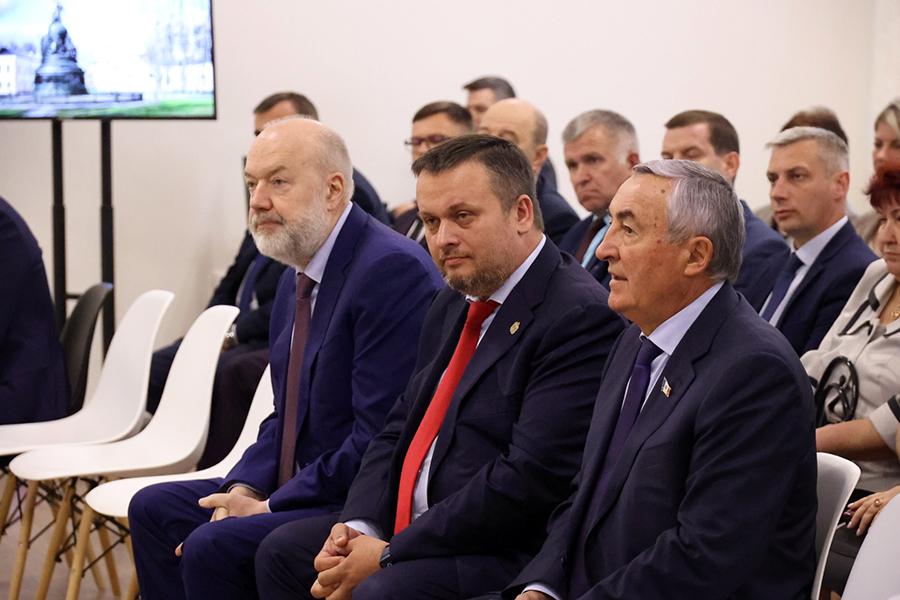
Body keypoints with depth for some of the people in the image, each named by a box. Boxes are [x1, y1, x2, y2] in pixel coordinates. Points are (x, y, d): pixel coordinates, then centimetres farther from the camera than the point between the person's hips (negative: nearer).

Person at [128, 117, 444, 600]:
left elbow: (382, 438, -24)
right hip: (298, 488, 10)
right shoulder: (297, 278, 13)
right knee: (155, 509, 9)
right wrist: (245, 488, -1)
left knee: (213, 546, -24)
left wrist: (271, 506, -17)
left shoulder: (393, 270, -20)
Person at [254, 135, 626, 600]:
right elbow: (400, 427, 18)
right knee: (283, 552, 6)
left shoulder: (582, 317, -16)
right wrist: (357, 526, -2)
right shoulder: (453, 306, 15)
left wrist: (388, 555, -18)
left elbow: (530, 478, -22)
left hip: (504, 553, -9)